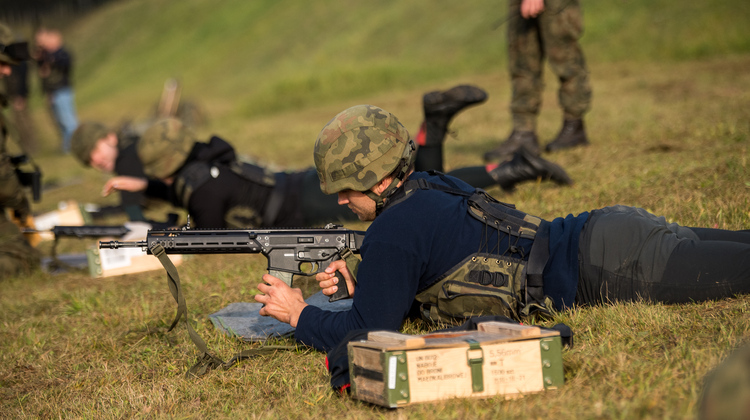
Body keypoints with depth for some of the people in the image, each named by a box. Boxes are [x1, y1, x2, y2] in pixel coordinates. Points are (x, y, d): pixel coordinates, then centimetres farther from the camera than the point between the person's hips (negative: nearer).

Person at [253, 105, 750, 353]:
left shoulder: (393, 232, -14)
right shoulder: (427, 190, 13)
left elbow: (370, 331, -12)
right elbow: (411, 292, 27)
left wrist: (299, 314, 0)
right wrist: (357, 287, 13)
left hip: (606, 264, -8)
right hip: (609, 229, 8)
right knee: (700, 248, 21)